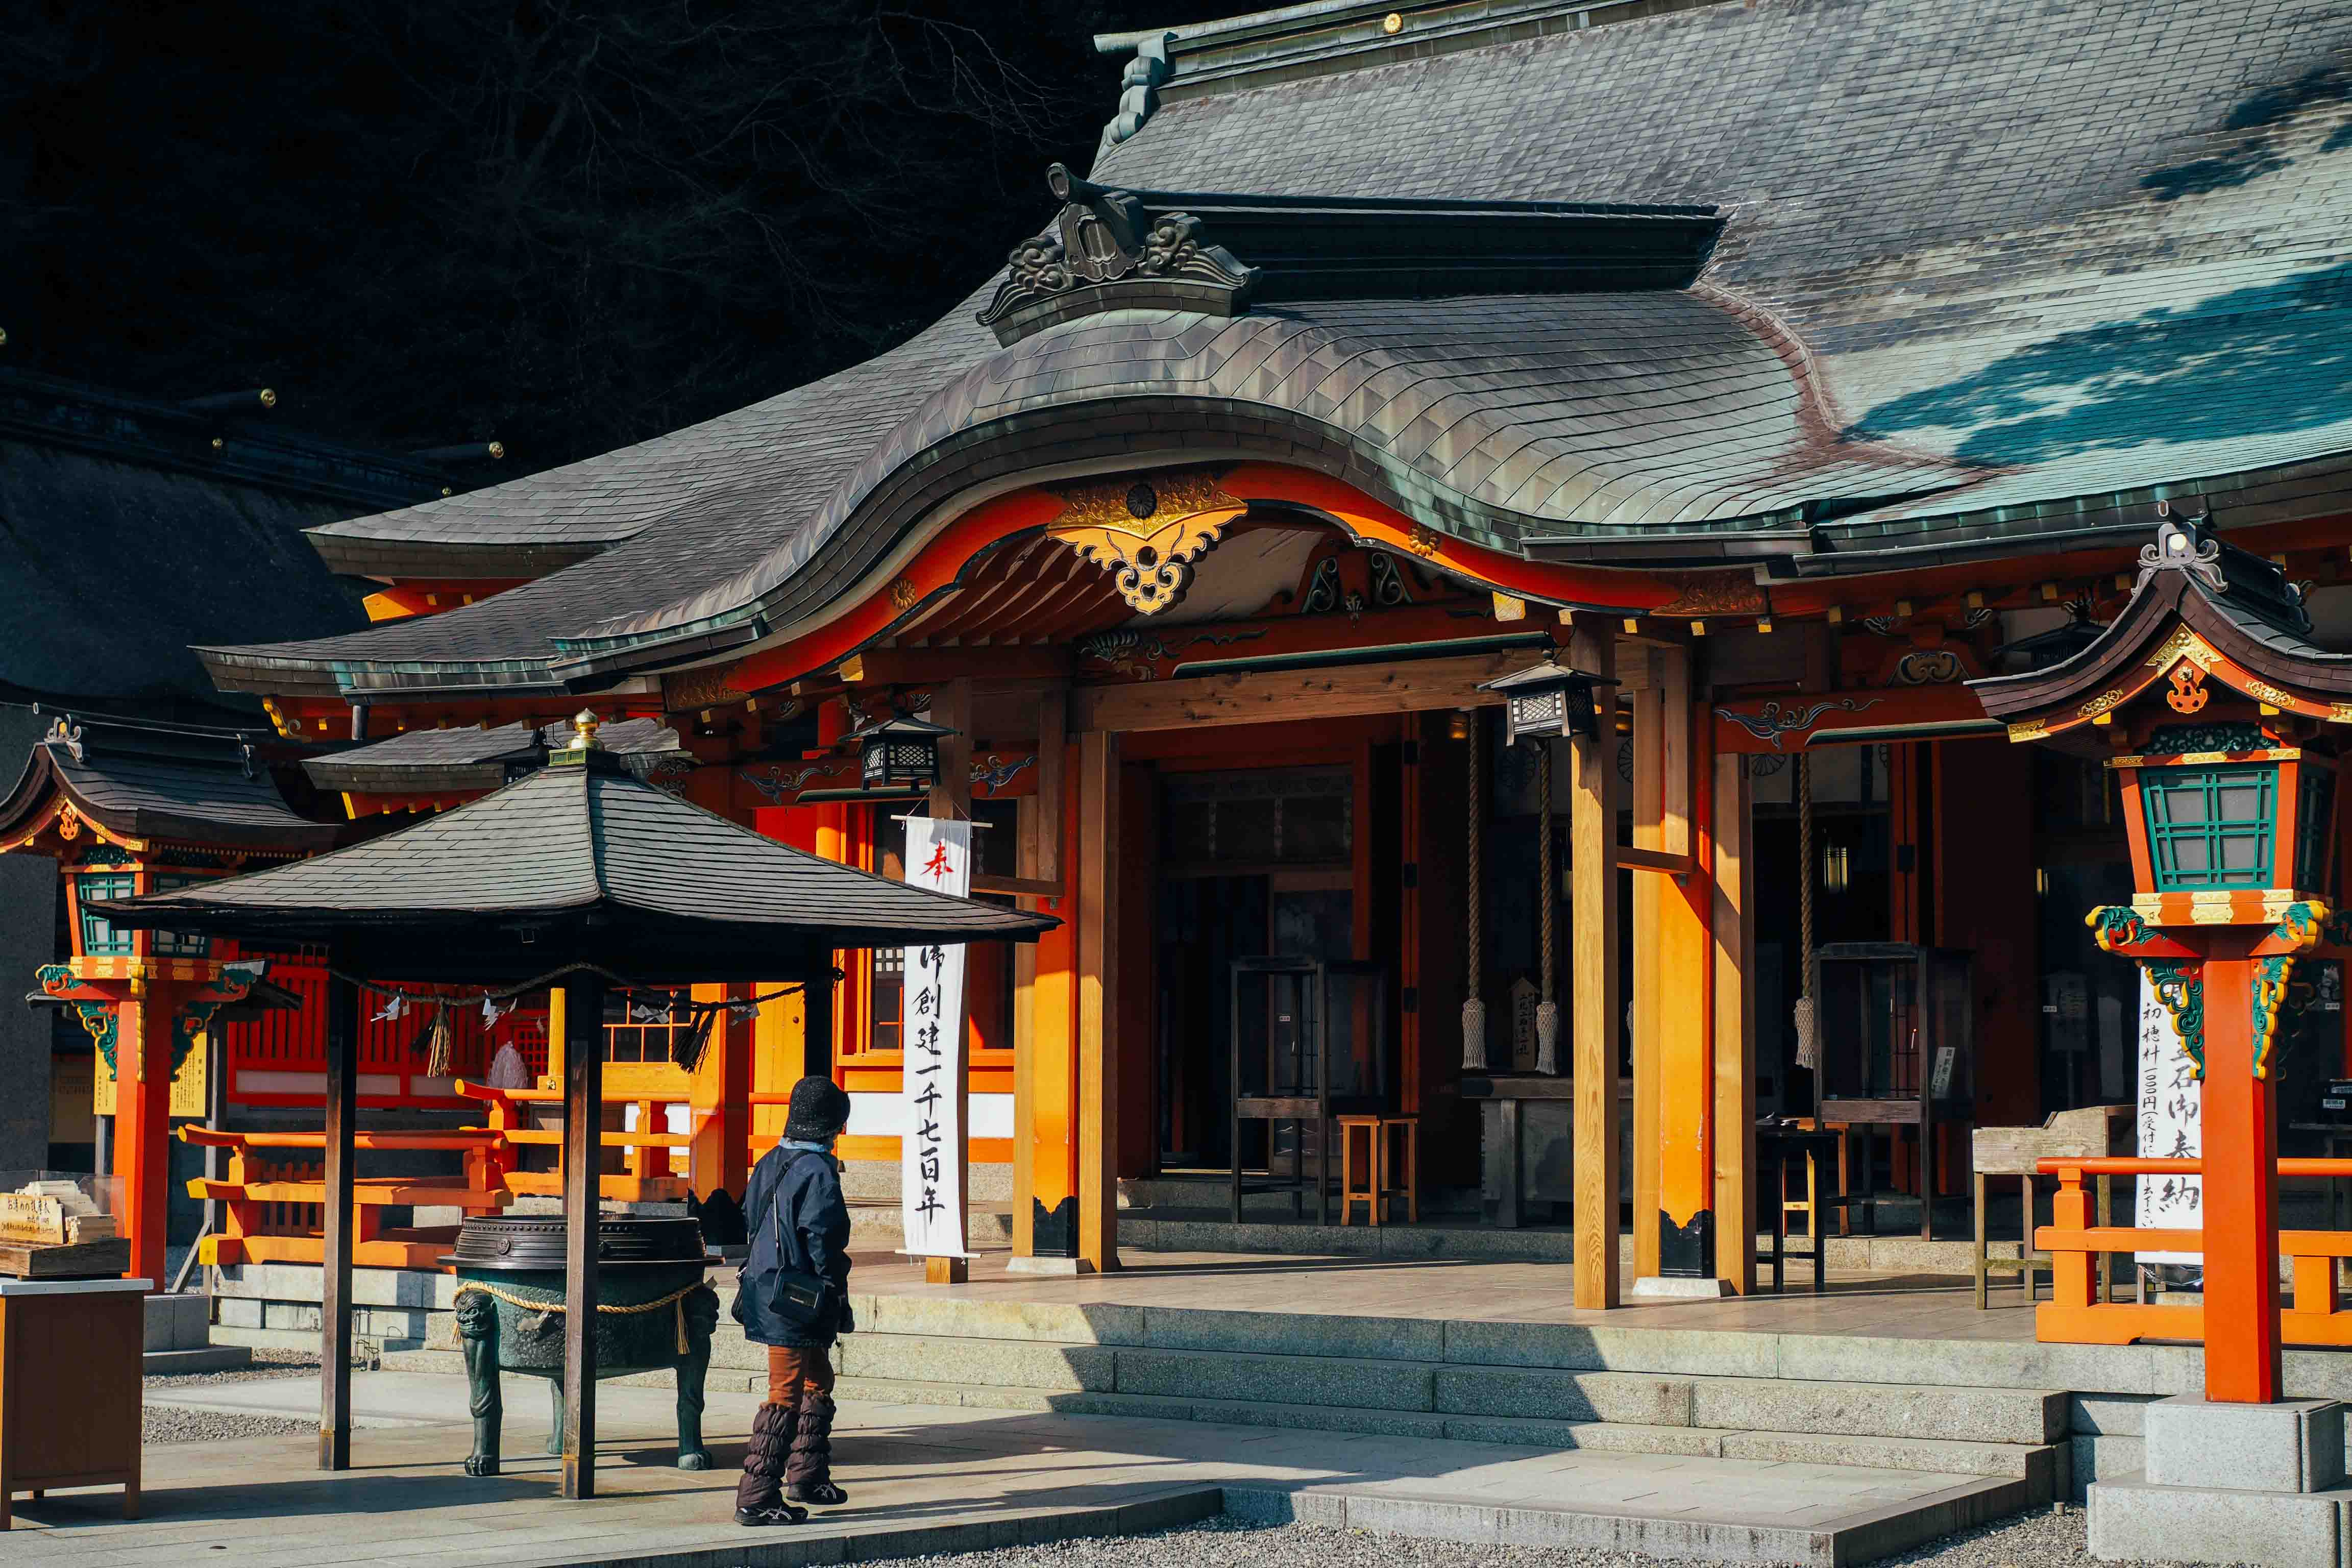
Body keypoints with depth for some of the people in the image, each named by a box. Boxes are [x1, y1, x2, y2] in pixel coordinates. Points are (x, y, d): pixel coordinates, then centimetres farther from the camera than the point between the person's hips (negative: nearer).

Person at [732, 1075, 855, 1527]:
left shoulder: (769, 1163, 10)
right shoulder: (818, 1171, -17)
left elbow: (750, 1222, 16)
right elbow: (823, 1240, -20)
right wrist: (839, 1298, -12)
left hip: (764, 1286, 10)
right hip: (796, 1303, -10)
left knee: (819, 1380, 23)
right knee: (787, 1396, -5)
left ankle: (806, 1476, 32)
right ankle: (756, 1499, -4)